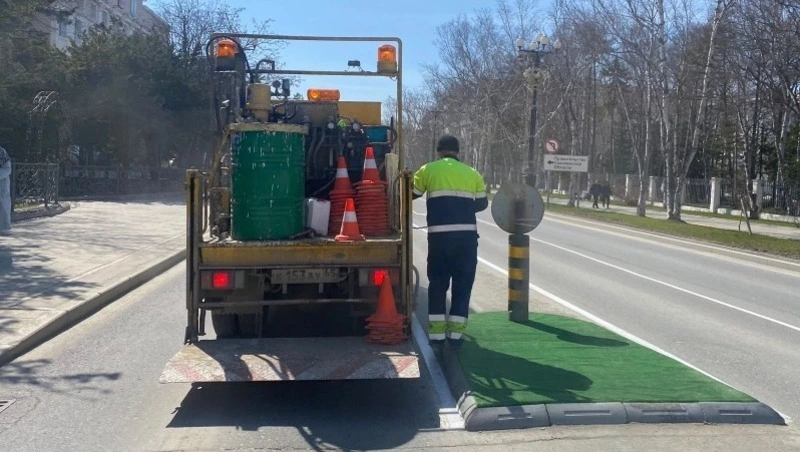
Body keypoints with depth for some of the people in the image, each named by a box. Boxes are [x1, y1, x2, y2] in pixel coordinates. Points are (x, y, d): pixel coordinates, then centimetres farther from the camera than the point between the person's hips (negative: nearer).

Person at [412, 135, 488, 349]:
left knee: (437, 285, 11)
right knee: (463, 285, 11)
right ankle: (455, 334, 9)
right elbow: (482, 203, 17)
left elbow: (411, 195, 13)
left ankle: (436, 334, 10)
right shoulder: (472, 173, 11)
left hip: (439, 235, -1)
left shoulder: (428, 170, 6)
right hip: (466, 235, 1)